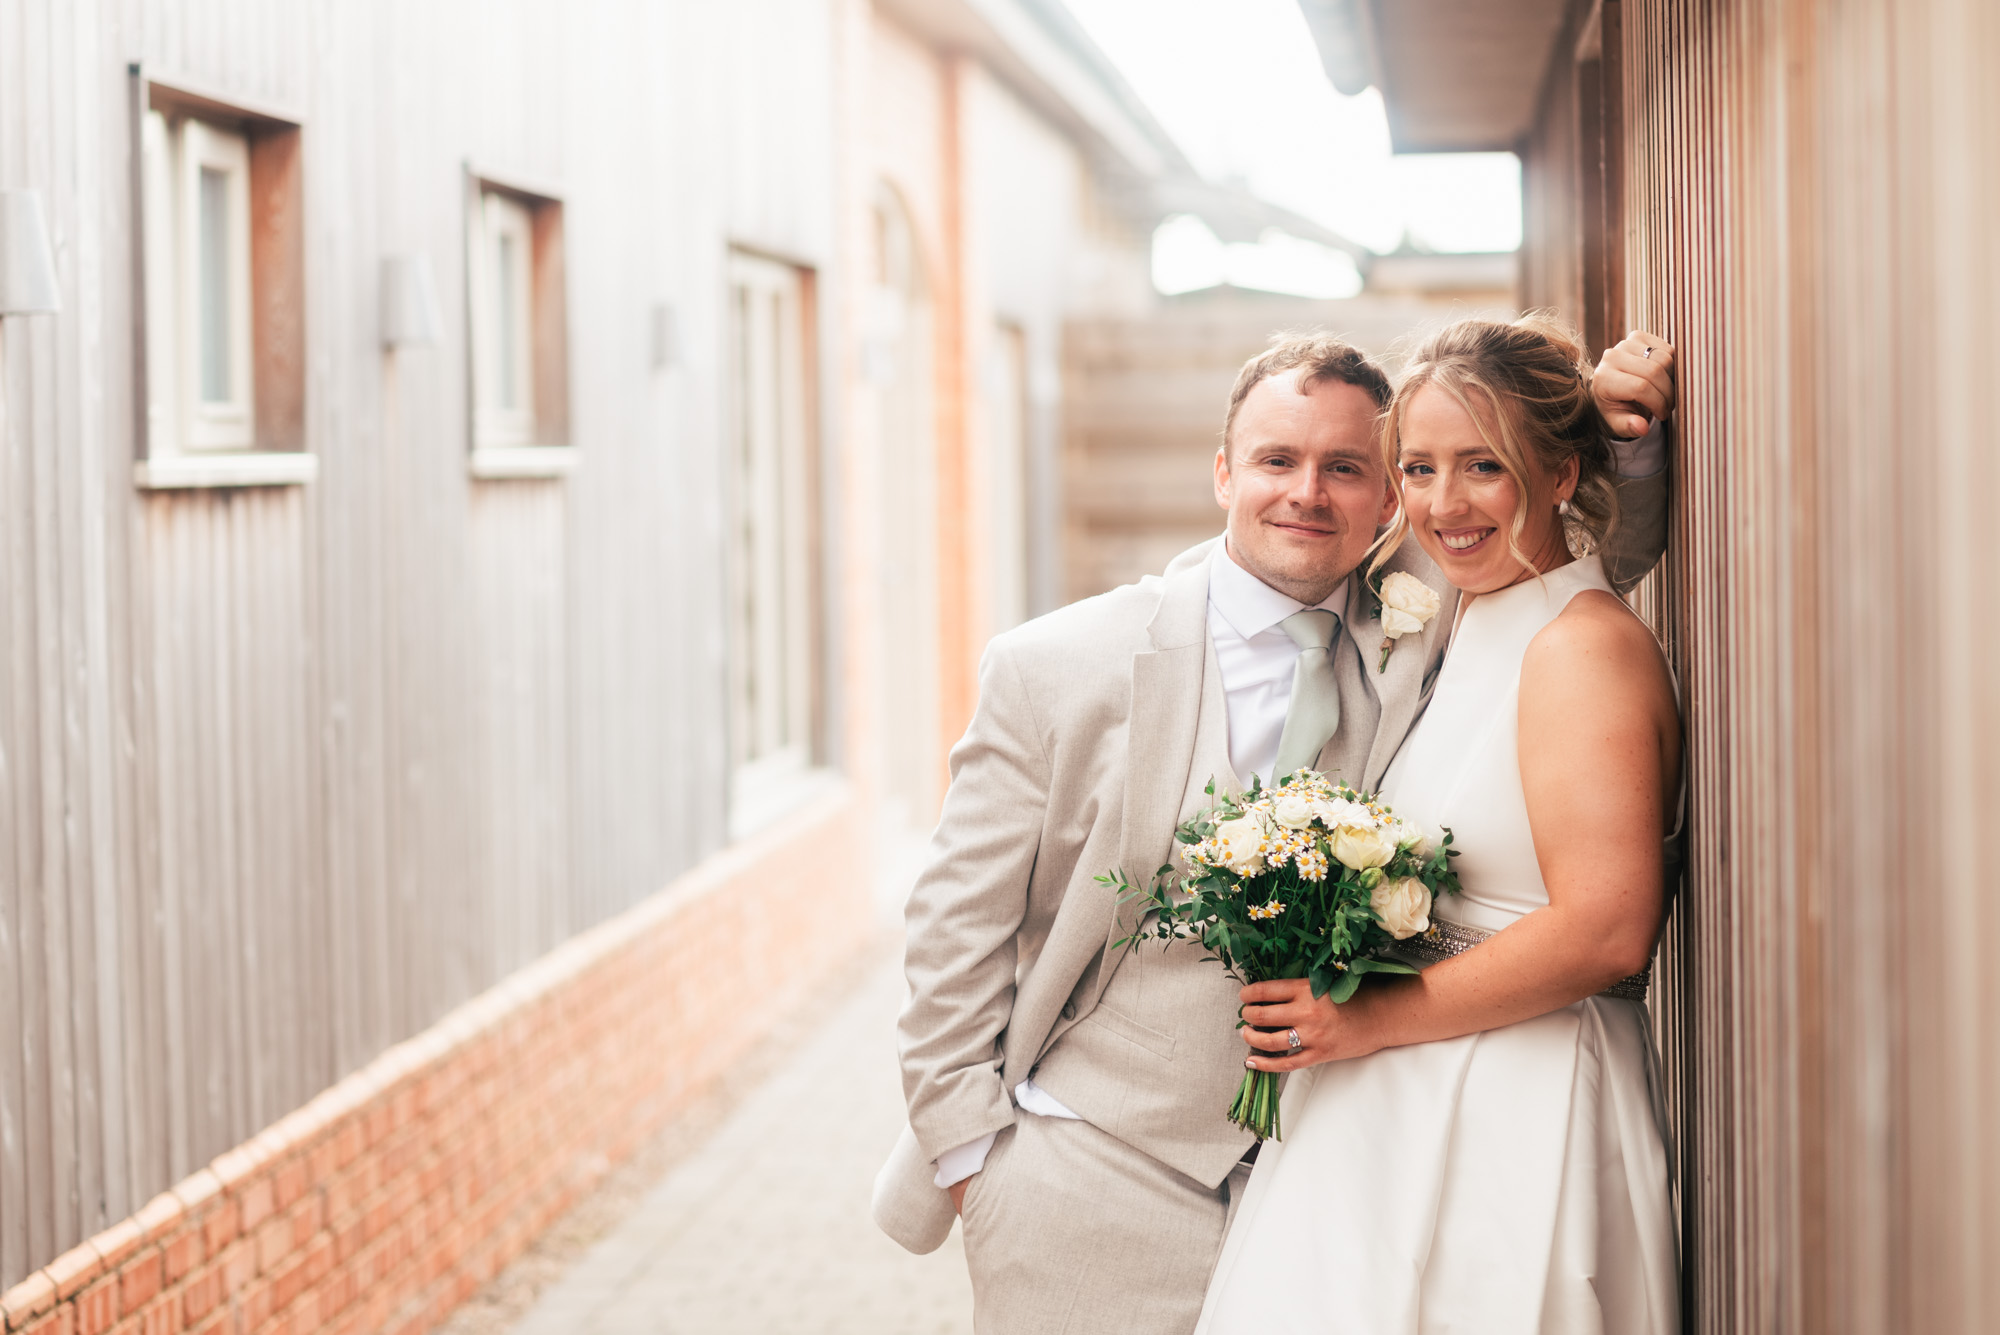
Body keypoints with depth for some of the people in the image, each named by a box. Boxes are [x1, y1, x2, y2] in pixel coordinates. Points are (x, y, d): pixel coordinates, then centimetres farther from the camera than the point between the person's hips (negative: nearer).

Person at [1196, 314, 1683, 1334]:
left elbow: (1606, 932, -23)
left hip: (1519, 1128, -8)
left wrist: (1372, 1019, -15)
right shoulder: (1470, 631, 15)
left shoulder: (1583, 645, -14)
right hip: (1404, 1116, 8)